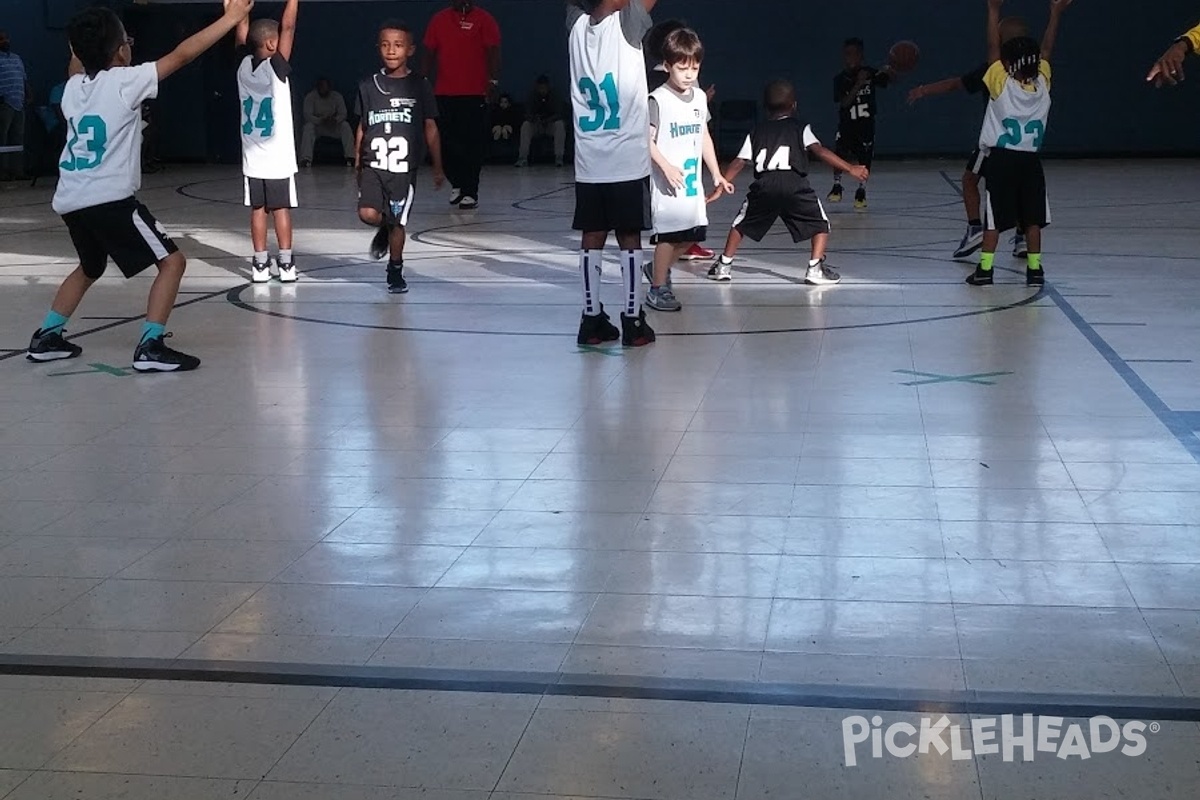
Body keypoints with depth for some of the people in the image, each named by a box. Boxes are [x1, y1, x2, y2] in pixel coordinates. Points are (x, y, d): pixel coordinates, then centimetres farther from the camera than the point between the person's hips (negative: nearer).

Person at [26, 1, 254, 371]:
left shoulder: (72, 88, 13)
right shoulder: (124, 81, -6)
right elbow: (182, 54, -7)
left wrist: (84, 43, 52)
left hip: (69, 201, 8)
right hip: (109, 199, -8)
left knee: (90, 268, 31)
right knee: (172, 261, -2)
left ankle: (46, 337, 30)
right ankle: (151, 346, -12)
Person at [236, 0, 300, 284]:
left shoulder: (244, 66, 1)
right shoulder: (275, 69, -13)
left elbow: (242, 37, 14)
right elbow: (288, 27, -14)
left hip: (253, 157, 4)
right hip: (278, 156, -4)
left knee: (258, 209, 6)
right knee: (281, 209, 1)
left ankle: (260, 264, 6)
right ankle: (286, 264, 4)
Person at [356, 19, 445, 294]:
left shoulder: (419, 86, -1)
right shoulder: (369, 86, 5)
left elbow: (430, 128, 3)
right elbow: (362, 126, 13)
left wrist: (437, 168, 3)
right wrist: (357, 162, 13)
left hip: (404, 168, -1)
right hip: (373, 165, 1)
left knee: (397, 223, 2)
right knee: (367, 214, -15)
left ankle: (395, 270, 23)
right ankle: (384, 230, 20)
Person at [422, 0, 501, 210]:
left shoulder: (484, 20, -1)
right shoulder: (439, 19, 11)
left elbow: (493, 52, -6)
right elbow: (430, 52, 15)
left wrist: (493, 81, -15)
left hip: (475, 93, -4)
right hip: (444, 93, 4)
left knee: (473, 144, -2)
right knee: (447, 142, 7)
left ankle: (470, 193, 3)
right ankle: (457, 183, 27)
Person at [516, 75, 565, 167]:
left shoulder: (553, 97, -5)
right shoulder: (532, 96, -3)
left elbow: (558, 114, -13)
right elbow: (527, 114, -11)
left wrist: (547, 120, -33)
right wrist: (533, 118, -35)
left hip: (551, 125, -1)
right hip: (536, 126, 1)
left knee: (560, 124, -31)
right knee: (525, 125, -28)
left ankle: (559, 157, -35)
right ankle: (523, 158, -34)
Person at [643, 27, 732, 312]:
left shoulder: (700, 97, 10)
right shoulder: (658, 99, -10)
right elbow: (647, 140, -12)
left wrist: (717, 175, 17)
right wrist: (667, 167, -22)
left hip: (693, 180, 7)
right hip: (668, 181, -7)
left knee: (692, 234, 10)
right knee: (668, 235, -5)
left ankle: (657, 268, 32)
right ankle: (658, 289, 8)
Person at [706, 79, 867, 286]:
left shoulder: (757, 131, 23)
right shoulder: (801, 127, 16)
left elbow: (739, 163, 17)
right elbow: (820, 151, 1)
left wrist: (719, 189, 21)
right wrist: (850, 168, -1)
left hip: (764, 186, 3)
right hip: (795, 186, -3)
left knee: (741, 224, 24)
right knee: (821, 225, 12)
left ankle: (724, 266, 25)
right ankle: (815, 268, -2)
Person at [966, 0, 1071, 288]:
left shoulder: (1002, 84, -11)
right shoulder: (1043, 83, -2)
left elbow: (993, 48, -9)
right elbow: (1046, 50, 9)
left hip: (1001, 159, -3)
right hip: (1030, 160, 3)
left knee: (994, 218, 0)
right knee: (1033, 218, 8)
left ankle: (985, 269, 0)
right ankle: (1034, 269, 8)